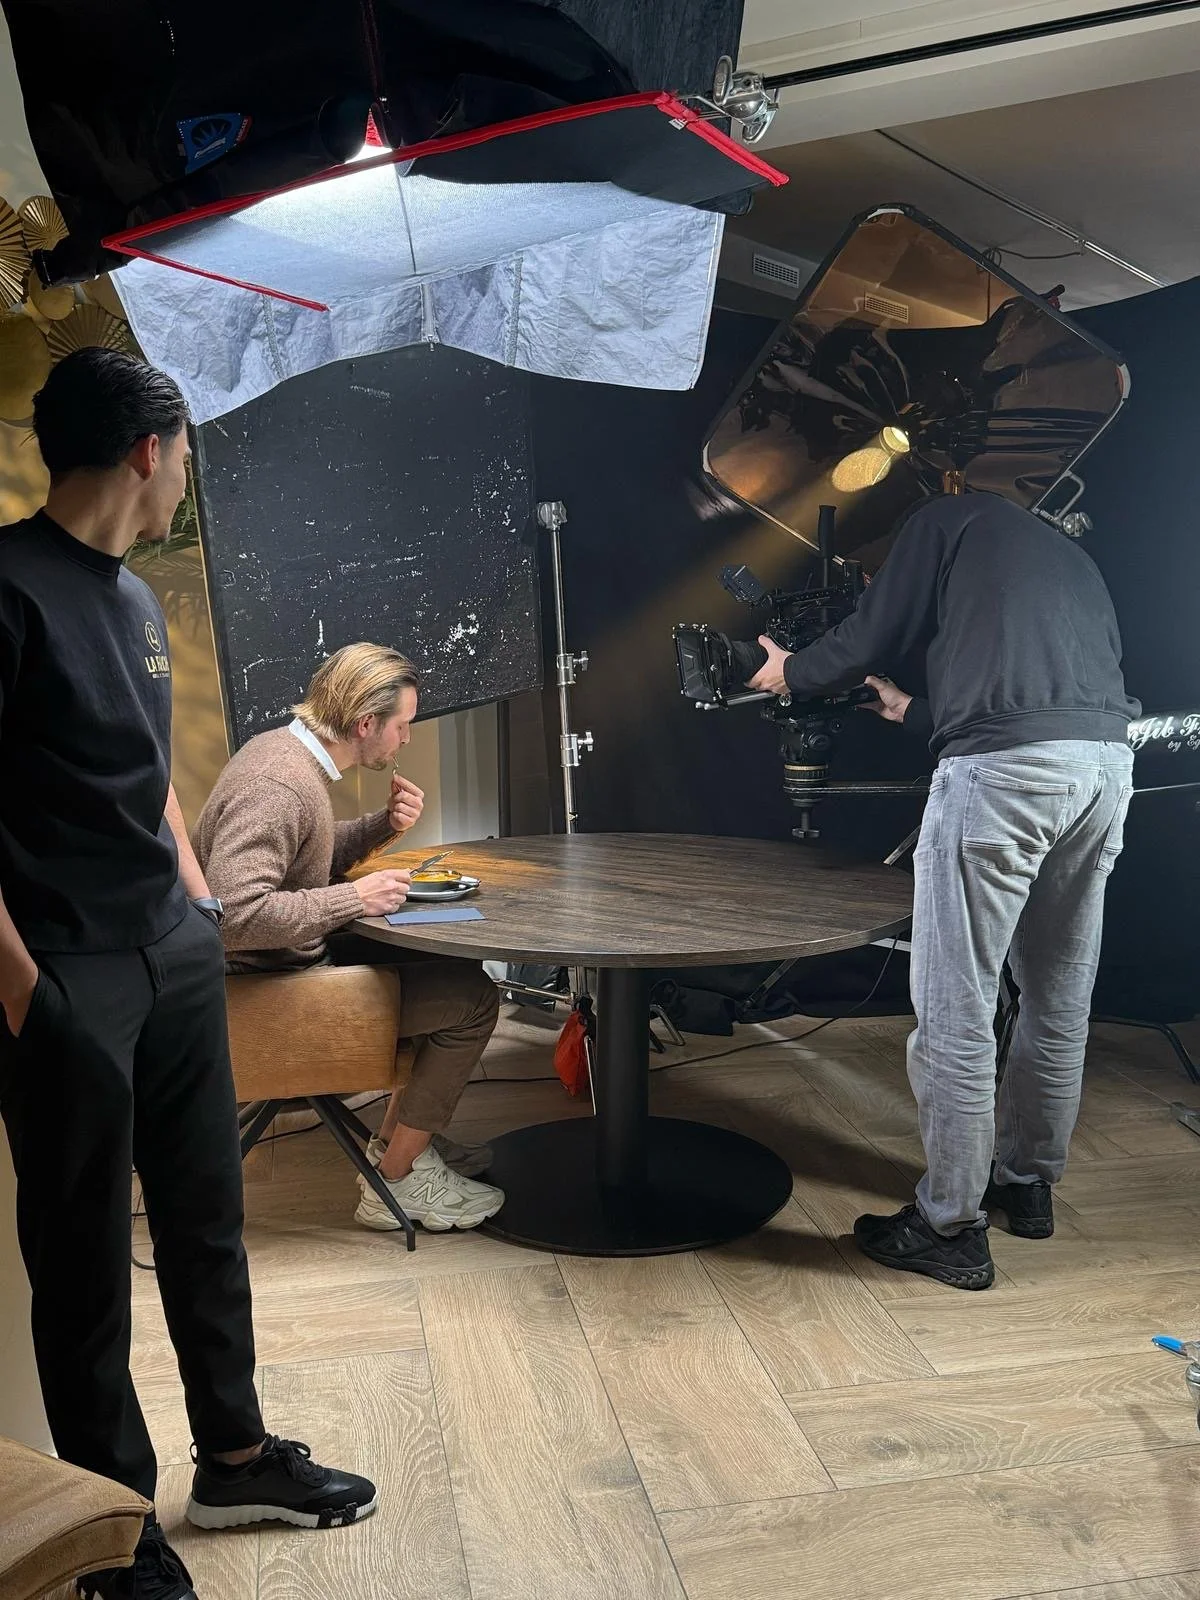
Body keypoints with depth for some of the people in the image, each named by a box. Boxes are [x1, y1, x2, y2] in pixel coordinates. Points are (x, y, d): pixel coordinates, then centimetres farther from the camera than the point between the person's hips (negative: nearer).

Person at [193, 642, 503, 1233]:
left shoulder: (282, 748, 5)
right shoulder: (276, 786, -26)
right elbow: (235, 913, -35)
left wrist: (385, 824, 1)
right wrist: (354, 898, -25)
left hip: (294, 958, 10)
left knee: (449, 960, 16)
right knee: (471, 996, -11)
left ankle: (396, 1138, 22)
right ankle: (396, 1182, 2)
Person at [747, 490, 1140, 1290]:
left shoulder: (947, 518, 13)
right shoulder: (1070, 554, 31)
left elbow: (872, 639, 10)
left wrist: (791, 673, 30)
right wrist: (918, 714, 47)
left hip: (1007, 768, -7)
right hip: (1107, 759, 8)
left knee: (956, 1009, -1)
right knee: (1059, 999, 17)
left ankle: (950, 1228, 5)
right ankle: (1028, 1183, 32)